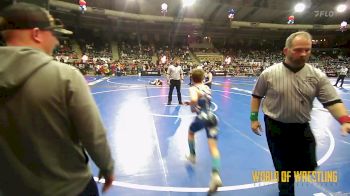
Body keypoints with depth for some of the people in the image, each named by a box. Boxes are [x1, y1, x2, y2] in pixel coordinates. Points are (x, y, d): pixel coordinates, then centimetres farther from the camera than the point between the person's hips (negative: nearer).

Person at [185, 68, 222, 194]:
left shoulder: (193, 88, -5)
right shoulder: (207, 87, 16)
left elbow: (194, 100, -28)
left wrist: (192, 107, -8)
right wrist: (191, 103, 33)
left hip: (202, 117, -5)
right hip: (212, 117, 5)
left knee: (191, 132, 29)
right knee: (213, 146, -4)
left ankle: (192, 156, 43)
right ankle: (216, 175, -19)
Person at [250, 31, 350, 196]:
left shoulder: (317, 75, -5)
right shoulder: (269, 74, -10)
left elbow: (333, 101, -7)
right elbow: (256, 96, -1)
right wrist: (254, 118, -3)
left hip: (302, 128, 3)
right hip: (276, 127, -3)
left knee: (308, 167, 14)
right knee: (283, 168, 9)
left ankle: (289, 170, 49)